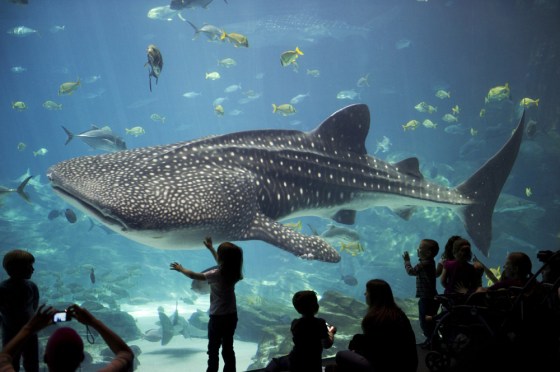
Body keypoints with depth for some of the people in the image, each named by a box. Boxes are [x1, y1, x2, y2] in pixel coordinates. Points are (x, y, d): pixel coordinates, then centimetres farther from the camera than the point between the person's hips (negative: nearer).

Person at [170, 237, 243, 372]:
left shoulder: (217, 274, -22)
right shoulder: (233, 272, -4)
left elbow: (194, 275, -9)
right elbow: (222, 264, 20)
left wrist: (180, 269, 9)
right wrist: (211, 248, 28)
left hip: (218, 318, -6)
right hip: (232, 316, 6)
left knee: (213, 350, 7)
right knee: (228, 348, 16)